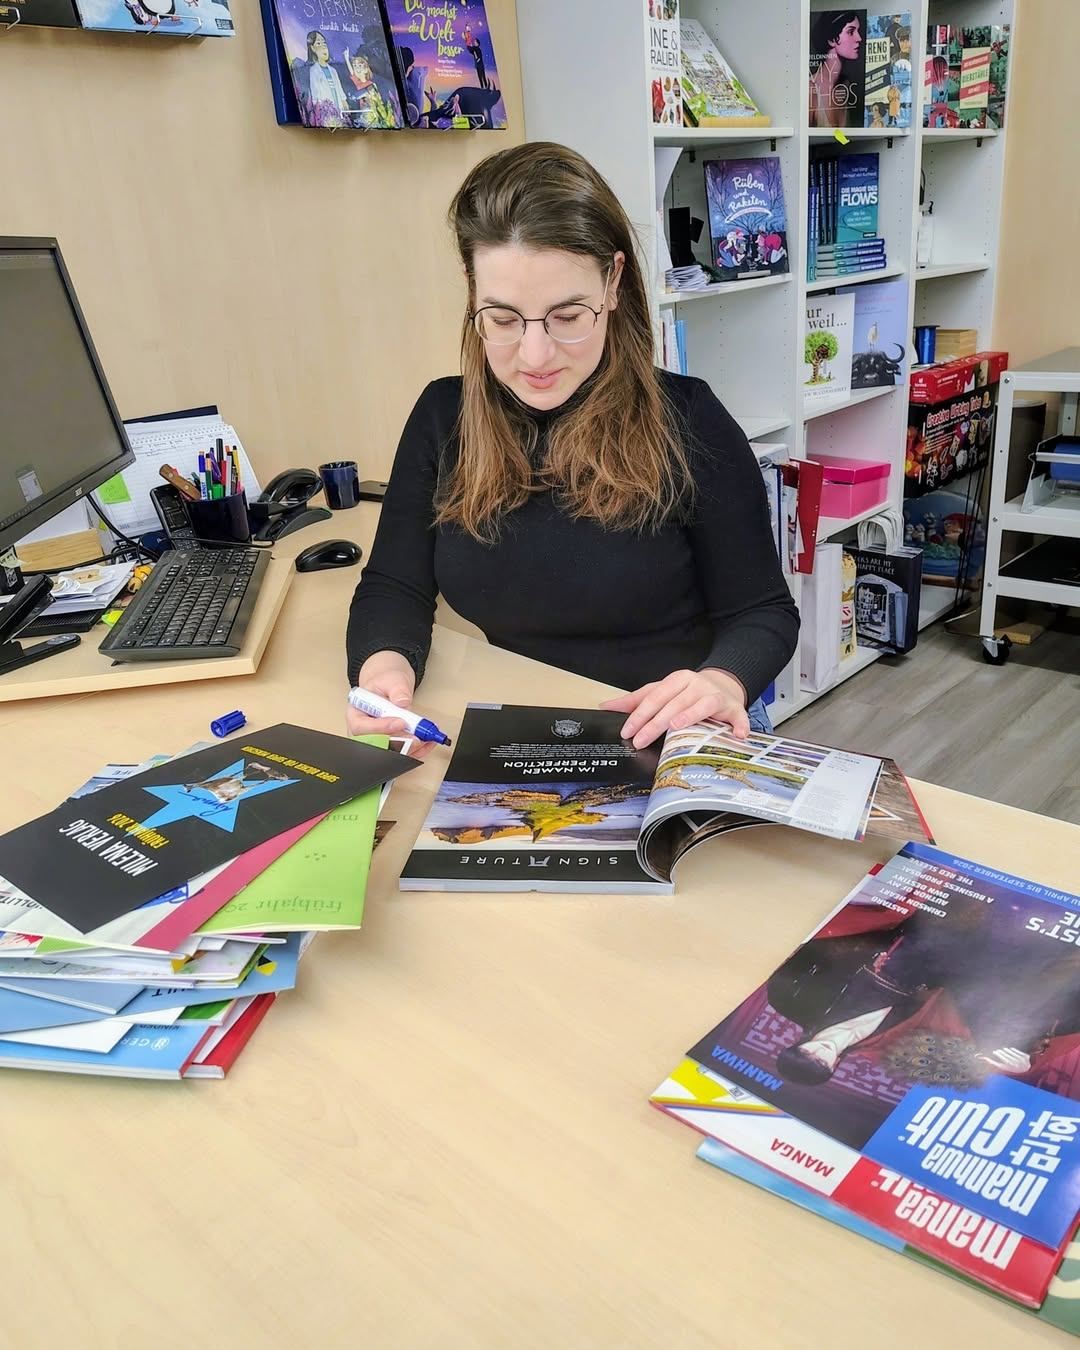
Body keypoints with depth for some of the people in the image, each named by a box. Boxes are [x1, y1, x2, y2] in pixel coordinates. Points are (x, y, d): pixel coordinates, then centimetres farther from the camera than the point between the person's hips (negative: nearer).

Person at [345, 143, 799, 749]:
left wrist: (723, 682, -27)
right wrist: (385, 666, -22)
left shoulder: (687, 422, -9)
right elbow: (394, 587, 0)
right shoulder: (443, 417, 2)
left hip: (676, 742, -2)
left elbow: (763, 612, -5)